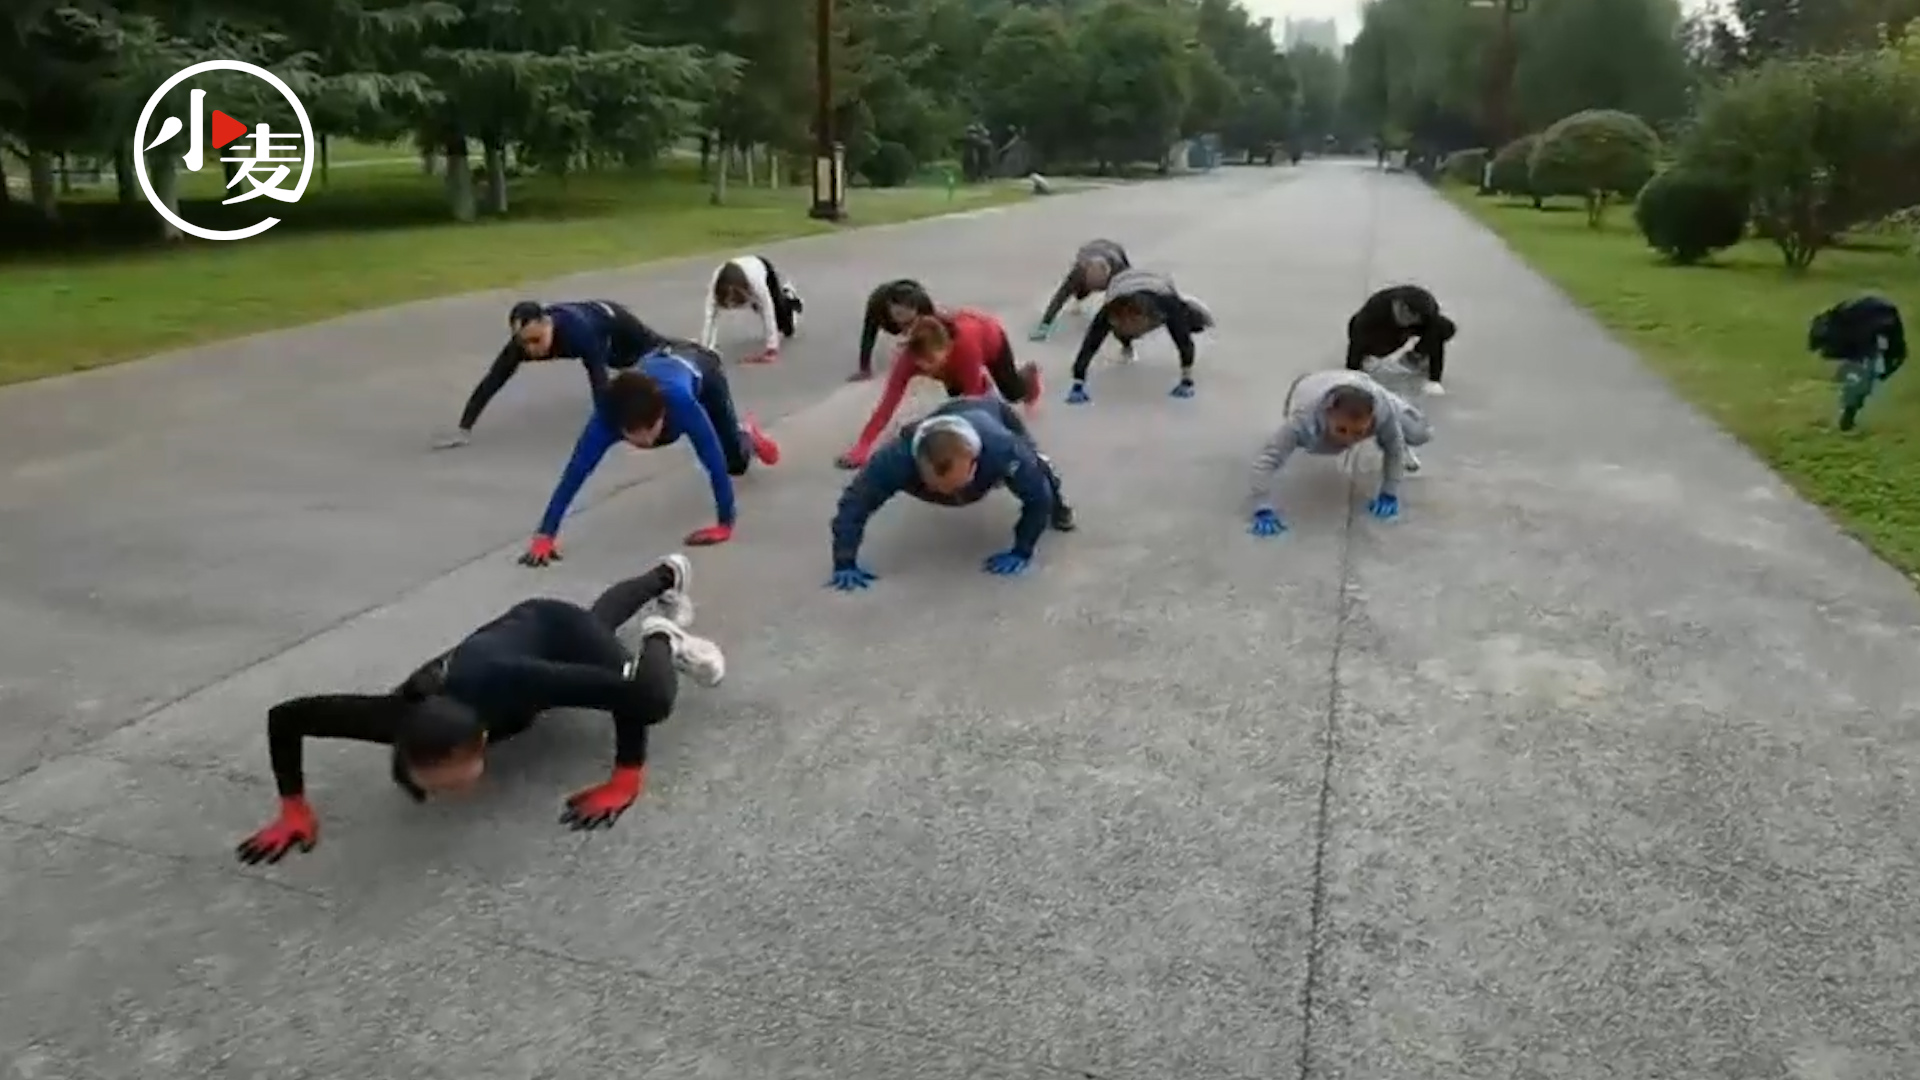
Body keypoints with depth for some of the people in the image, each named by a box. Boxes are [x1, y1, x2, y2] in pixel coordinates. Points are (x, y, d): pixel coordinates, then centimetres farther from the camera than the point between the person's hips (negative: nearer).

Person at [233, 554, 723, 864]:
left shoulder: (510, 685, -51)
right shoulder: (402, 715, -42)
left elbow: (632, 694, -46)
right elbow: (284, 717, -30)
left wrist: (625, 780, -44)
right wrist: (293, 808, -32)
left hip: (554, 628, -4)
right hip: (510, 629, 4)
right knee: (601, 618, 34)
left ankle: (662, 636, 17)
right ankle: (667, 574, 64)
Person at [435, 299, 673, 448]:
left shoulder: (579, 332, -53)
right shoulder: (524, 340, -37)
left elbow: (599, 379, -59)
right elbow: (492, 381, -36)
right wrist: (464, 430, -40)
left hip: (611, 321, -5)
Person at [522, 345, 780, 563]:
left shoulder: (680, 402, -52)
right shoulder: (606, 417, -44)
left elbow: (715, 462, -48)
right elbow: (575, 472, -45)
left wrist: (725, 525, -48)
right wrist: (544, 537, -48)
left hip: (699, 370, -3)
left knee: (735, 462, 6)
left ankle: (748, 434, 42)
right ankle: (744, 433, 58)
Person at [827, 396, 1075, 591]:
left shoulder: (1003, 449, -51)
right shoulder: (898, 457, -48)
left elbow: (1038, 497, -36)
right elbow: (854, 502, -38)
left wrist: (1022, 552, -34)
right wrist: (845, 563, -41)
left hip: (996, 414, -3)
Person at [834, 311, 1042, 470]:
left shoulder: (966, 344, -51)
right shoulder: (909, 355, -40)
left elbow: (972, 396, -42)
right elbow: (888, 401, -43)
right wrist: (862, 446, -50)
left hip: (990, 336, -2)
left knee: (1013, 393, 18)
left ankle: (1029, 372, 55)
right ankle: (982, 383, 38)